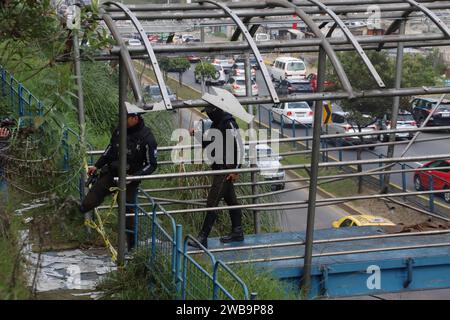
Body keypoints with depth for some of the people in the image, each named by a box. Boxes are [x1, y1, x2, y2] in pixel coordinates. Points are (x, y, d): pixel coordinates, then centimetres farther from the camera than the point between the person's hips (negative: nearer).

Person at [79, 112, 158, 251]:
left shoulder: (147, 138, -16)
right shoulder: (119, 130, -1)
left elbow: (151, 165, -11)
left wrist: (133, 177, -22)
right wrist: (97, 166, 13)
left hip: (129, 179, -4)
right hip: (111, 172, 4)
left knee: (127, 212, 3)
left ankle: (130, 244, 16)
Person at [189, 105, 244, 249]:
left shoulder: (229, 124, -16)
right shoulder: (216, 124, 13)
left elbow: (239, 147, -17)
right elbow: (207, 144, 22)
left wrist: (236, 170, -18)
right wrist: (197, 134, 3)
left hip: (226, 169, -10)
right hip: (219, 168, 10)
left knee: (212, 203, -11)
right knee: (231, 200, 16)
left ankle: (203, 238, -11)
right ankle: (237, 232, 26)